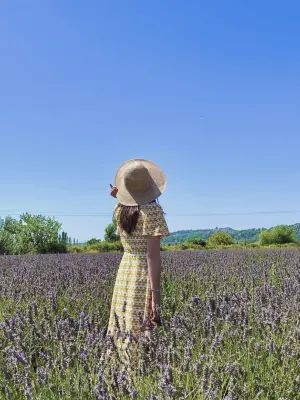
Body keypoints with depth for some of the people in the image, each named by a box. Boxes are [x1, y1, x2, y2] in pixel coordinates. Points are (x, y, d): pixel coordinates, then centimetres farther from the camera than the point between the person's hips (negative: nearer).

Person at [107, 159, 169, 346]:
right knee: (143, 331, -2)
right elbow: (153, 255, -18)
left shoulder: (119, 209, 4)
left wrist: (121, 198, 14)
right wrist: (156, 293, -19)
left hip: (124, 270, 7)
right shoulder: (152, 209, -13)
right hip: (144, 272, -6)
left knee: (124, 331, 12)